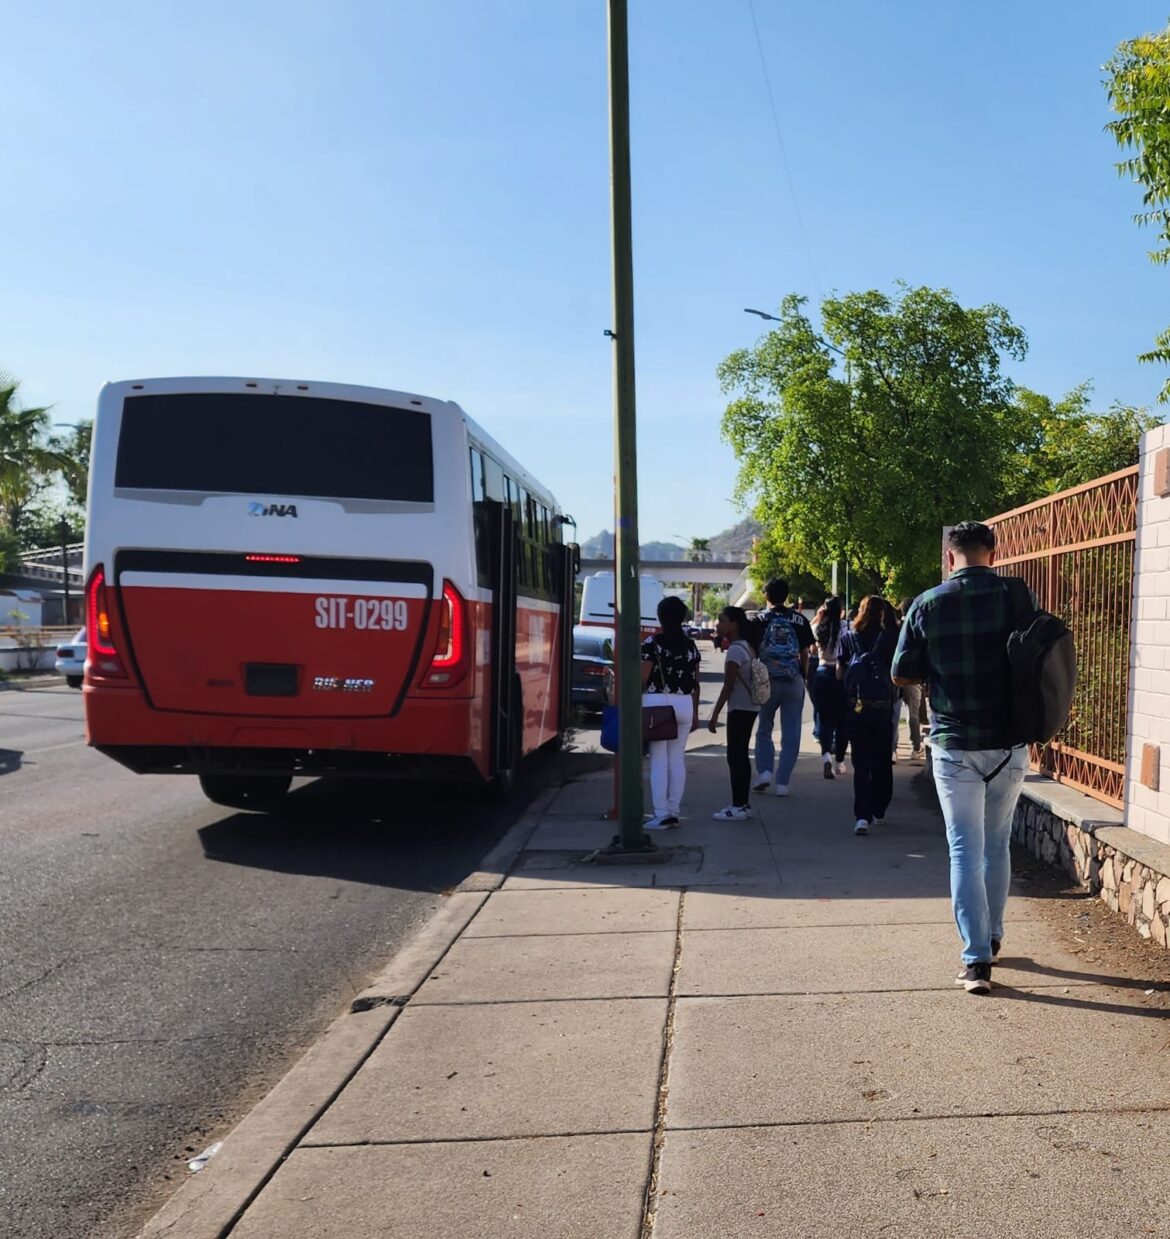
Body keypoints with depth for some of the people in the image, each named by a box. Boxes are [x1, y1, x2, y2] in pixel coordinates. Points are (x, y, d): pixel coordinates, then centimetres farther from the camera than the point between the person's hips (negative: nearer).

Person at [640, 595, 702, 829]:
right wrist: (695, 713, 17)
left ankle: (661, 815, -3)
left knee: (659, 760, -2)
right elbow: (695, 683, 10)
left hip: (657, 703, -5)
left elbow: (643, 678, -10)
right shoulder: (690, 645, 8)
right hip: (684, 704, 5)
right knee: (677, 759, 9)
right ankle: (673, 811, 13)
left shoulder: (653, 643, -7)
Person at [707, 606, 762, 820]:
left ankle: (739, 806, -4)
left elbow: (728, 686, -19)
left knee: (735, 756, -6)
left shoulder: (735, 651, -17)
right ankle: (743, 803, 19)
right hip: (748, 708, 10)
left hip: (740, 709, -10)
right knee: (740, 755, 14)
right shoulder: (747, 647, 12)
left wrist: (715, 714, -16)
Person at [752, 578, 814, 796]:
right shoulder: (799, 620, 4)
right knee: (790, 735, 5)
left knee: (764, 730, 16)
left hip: (767, 681, -1)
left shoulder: (760, 620, -1)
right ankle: (782, 782, 3)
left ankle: (764, 771, 2)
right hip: (794, 681, 1)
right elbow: (804, 654, 6)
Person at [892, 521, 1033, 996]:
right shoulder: (1018, 597, -5)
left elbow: (901, 675, 0)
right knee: (998, 845, 19)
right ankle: (992, 938, 34)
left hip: (954, 745, -2)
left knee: (965, 850, 3)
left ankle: (976, 960, 0)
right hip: (1009, 743, 2)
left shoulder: (927, 605, -7)